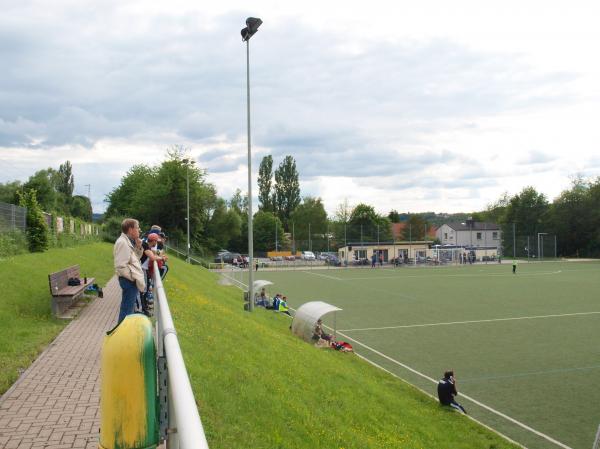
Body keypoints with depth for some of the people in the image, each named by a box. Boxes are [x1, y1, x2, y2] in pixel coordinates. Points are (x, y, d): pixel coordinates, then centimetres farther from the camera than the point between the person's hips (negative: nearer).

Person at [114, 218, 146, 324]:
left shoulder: (129, 241, 12)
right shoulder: (122, 242, -18)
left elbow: (136, 258, 22)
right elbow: (120, 266, -22)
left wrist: (138, 247, 4)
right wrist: (134, 278, -16)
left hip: (133, 280, 10)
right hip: (129, 281, -10)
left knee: (130, 308, 21)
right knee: (127, 310, -5)